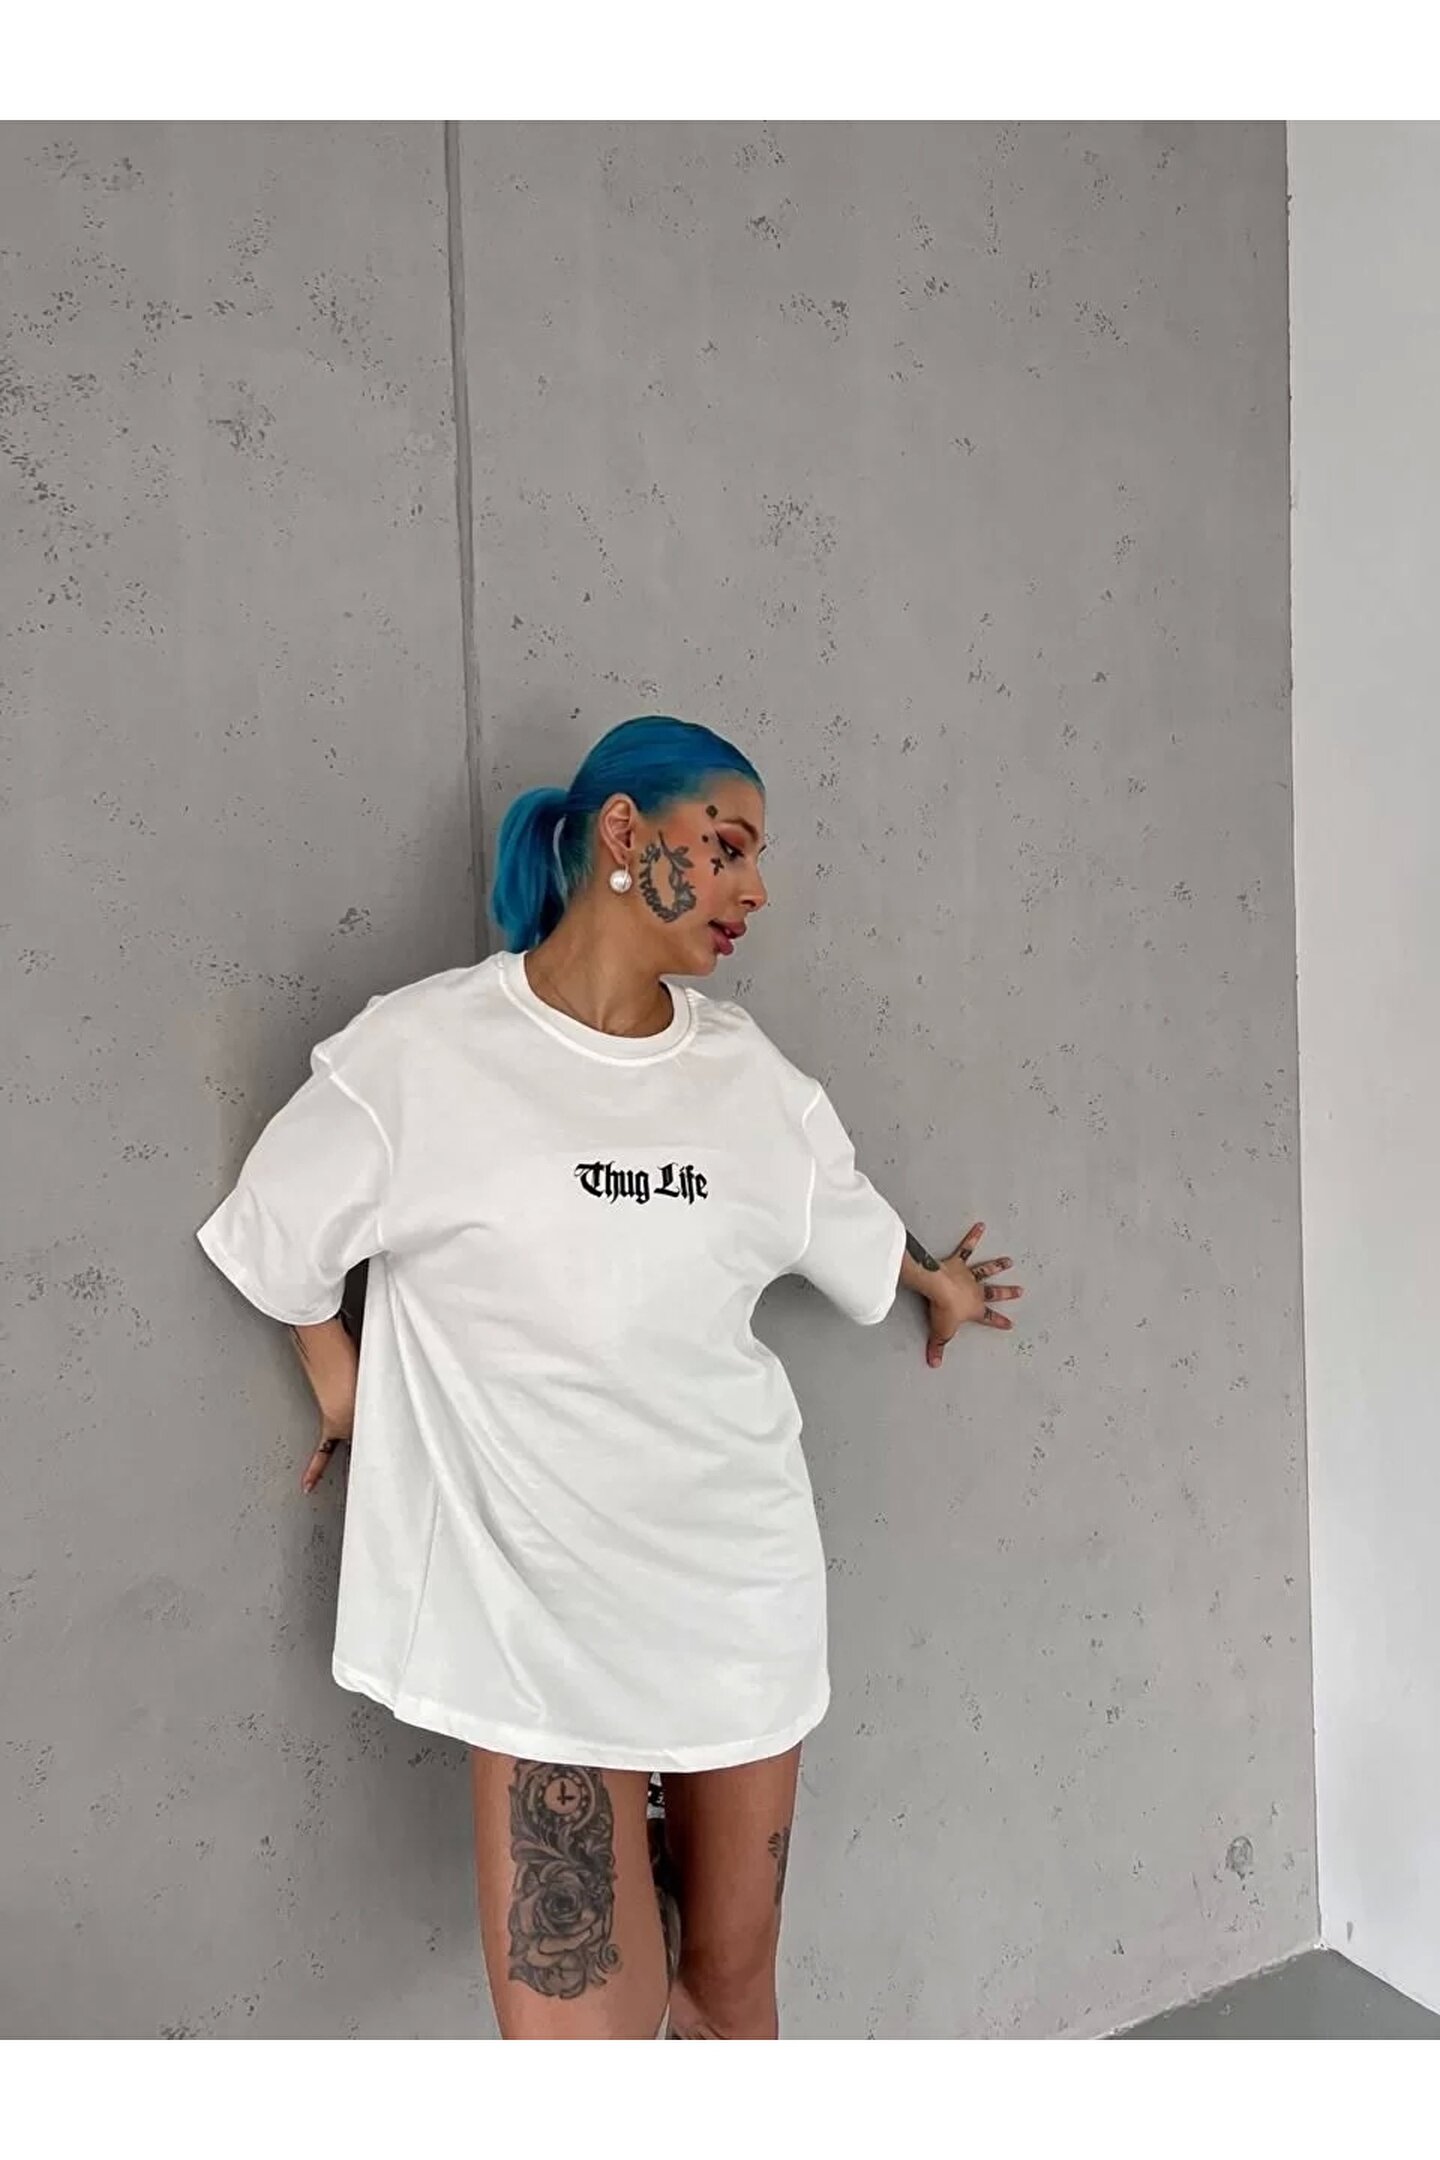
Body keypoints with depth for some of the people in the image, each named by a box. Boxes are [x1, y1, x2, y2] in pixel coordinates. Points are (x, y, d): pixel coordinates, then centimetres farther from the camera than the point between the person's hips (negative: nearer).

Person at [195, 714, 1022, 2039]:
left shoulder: (750, 1073, 2)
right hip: (538, 1603, -4)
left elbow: (852, 1224, 21)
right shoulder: (419, 1052, -12)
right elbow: (279, 1244, 3)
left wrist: (938, 1284, 38)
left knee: (734, 1979, 16)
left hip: (743, 1582, 4)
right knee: (575, 2030, -6)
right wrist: (343, 1384, 15)